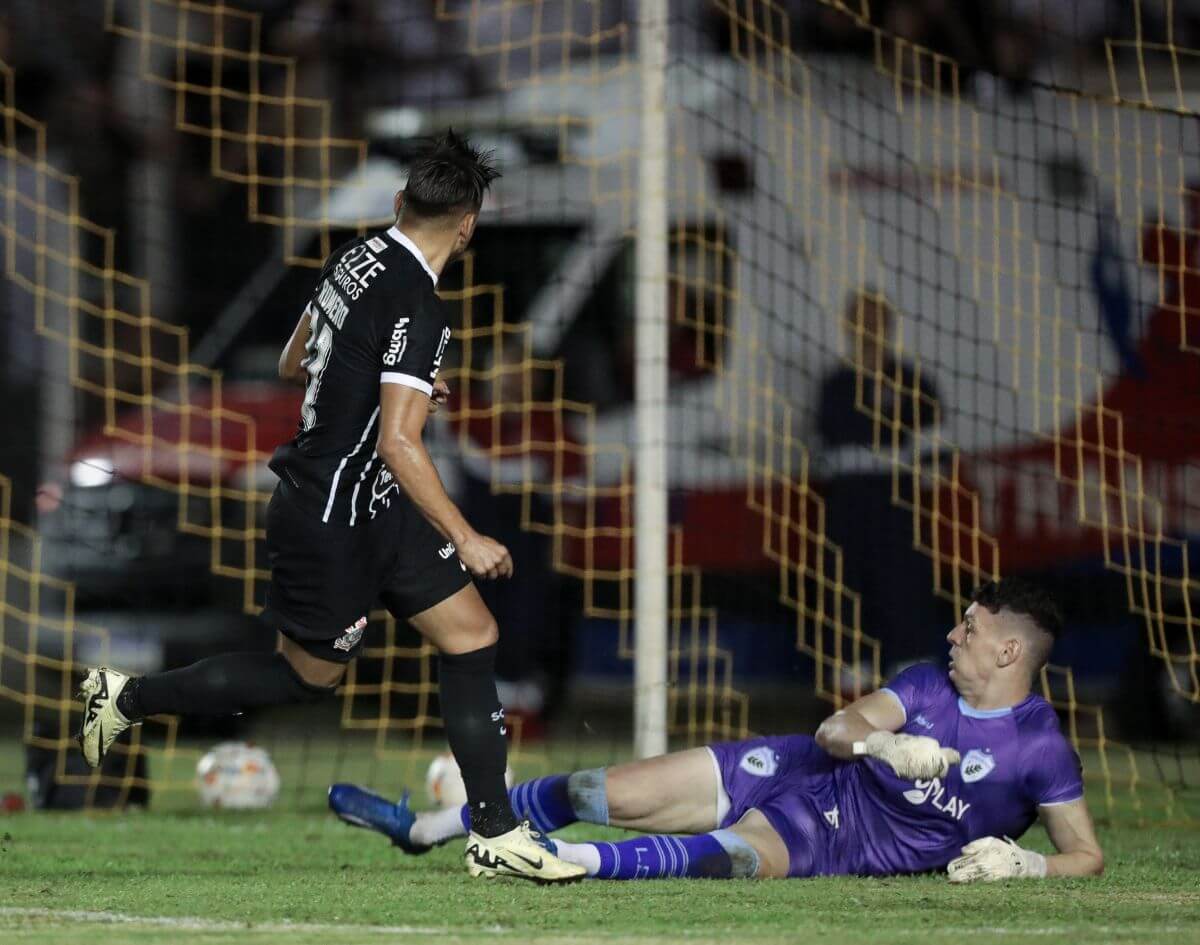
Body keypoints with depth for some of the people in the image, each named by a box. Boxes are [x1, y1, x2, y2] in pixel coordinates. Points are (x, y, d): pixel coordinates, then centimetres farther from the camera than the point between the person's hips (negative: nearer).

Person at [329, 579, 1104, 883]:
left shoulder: (1040, 748, -12)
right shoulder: (929, 685, 3)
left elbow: (1088, 855, -8)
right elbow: (836, 728, -8)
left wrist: (1021, 863, -27)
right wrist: (882, 743, -30)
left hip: (832, 843, -5)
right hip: (797, 772, 5)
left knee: (728, 856, -39)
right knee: (606, 794, -3)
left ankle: (565, 861, -56)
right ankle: (423, 827, 10)